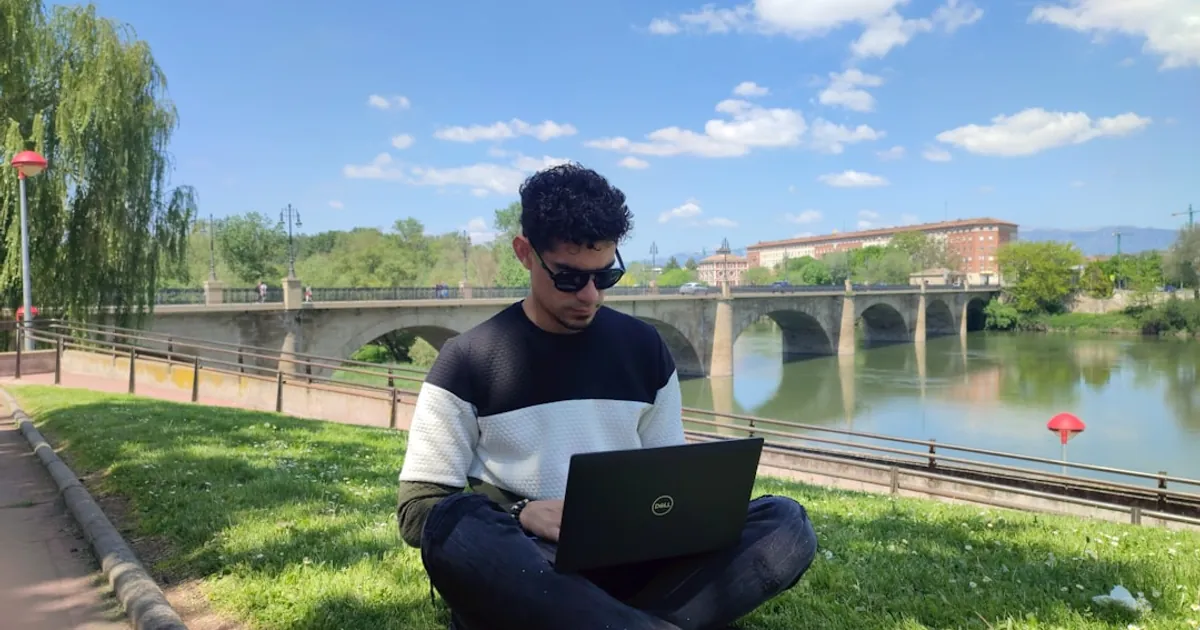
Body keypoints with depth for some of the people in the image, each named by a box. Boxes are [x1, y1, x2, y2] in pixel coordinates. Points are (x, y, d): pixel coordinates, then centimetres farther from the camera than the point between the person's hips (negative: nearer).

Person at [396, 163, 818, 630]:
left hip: (627, 562, 3)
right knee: (455, 528, -36)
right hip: (522, 569, -3)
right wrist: (521, 515, -19)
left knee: (786, 524, -17)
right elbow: (418, 508, -2)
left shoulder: (643, 347, 8)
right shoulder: (468, 360, -2)